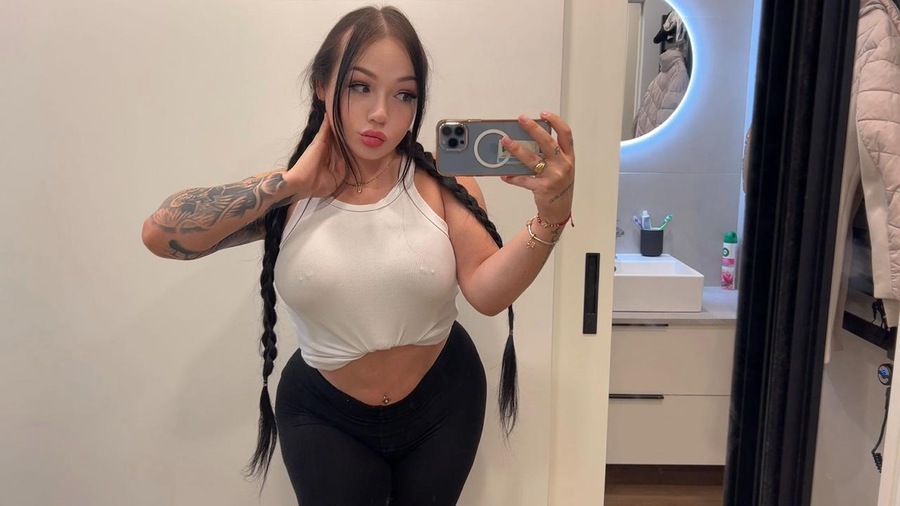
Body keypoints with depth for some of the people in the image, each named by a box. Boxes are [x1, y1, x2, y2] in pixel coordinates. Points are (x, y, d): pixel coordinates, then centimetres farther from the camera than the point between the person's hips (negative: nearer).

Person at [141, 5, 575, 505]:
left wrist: (552, 214, -37)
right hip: (324, 416, -1)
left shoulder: (442, 182, -11)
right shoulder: (287, 197, -11)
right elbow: (159, 234, -22)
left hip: (442, 403, 2)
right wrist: (290, 181, -24)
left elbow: (487, 292, -21)